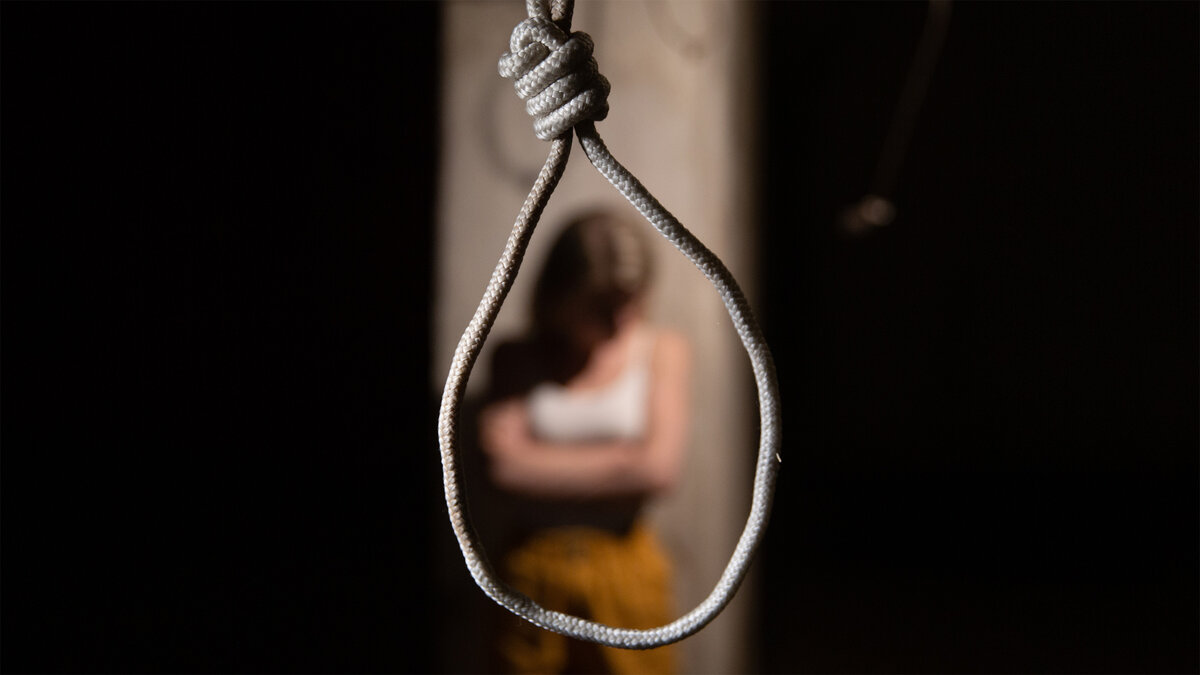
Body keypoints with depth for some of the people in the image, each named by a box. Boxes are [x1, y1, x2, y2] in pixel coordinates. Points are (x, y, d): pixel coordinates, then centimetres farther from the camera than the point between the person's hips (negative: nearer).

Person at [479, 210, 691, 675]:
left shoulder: (663, 350, 3)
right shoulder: (517, 359, 5)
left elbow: (661, 466, -8)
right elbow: (506, 466, -9)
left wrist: (545, 462, -5)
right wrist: (621, 461, -6)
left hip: (626, 565, 0)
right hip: (536, 570, 1)